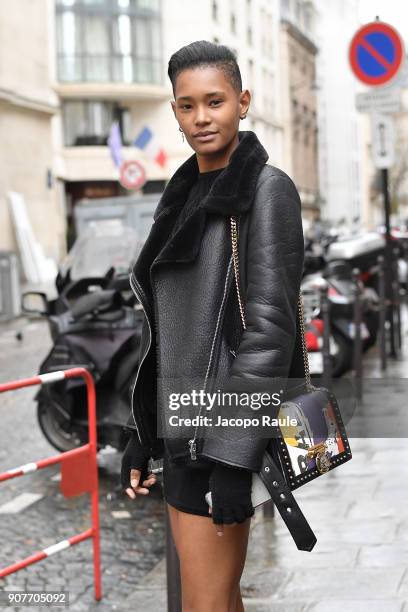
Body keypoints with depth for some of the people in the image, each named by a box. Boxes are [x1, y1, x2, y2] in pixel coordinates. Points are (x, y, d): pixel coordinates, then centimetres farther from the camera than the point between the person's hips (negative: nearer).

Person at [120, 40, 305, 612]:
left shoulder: (267, 189, -9)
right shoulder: (184, 195, 14)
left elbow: (269, 326, -16)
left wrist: (232, 457, -21)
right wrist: (140, 430, 14)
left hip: (224, 426, -7)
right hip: (179, 423, 7)